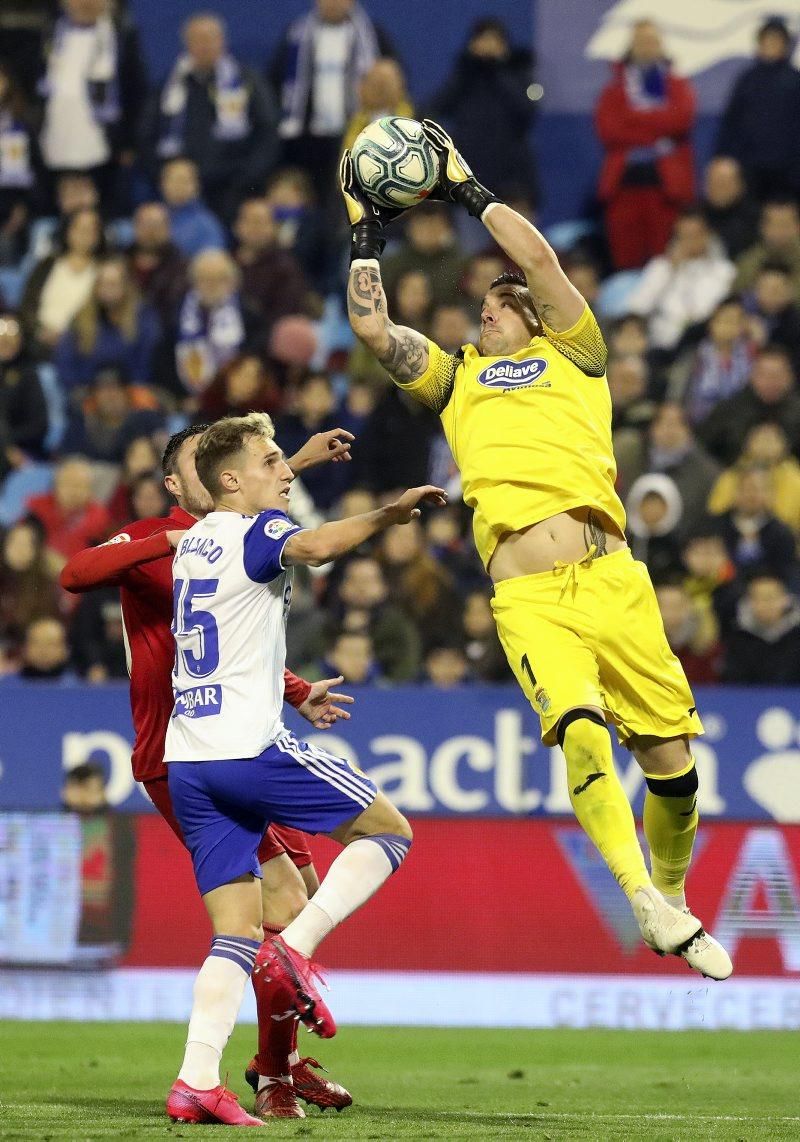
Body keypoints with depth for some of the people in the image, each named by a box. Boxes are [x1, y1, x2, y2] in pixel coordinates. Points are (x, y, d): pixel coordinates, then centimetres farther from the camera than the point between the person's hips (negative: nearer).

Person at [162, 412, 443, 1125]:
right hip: (250, 747, -7)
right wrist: (387, 515, -24)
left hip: (186, 764, 7)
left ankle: (197, 1080, -10)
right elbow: (312, 547, -28)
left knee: (237, 932, 5)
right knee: (389, 831, 7)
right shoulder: (254, 531, -4)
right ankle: (298, 947, -11)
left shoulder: (193, 540, 20)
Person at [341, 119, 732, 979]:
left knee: (670, 759, -3)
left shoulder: (571, 357, 20)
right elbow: (371, 326, 22)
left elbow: (539, 259, 9)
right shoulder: (455, 380, 27)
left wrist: (467, 189, 19)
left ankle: (673, 901, 17)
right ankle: (644, 897, -31)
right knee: (581, 733, -25)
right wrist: (367, 236, 26)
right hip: (526, 599, 0)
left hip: (608, 577, 0)